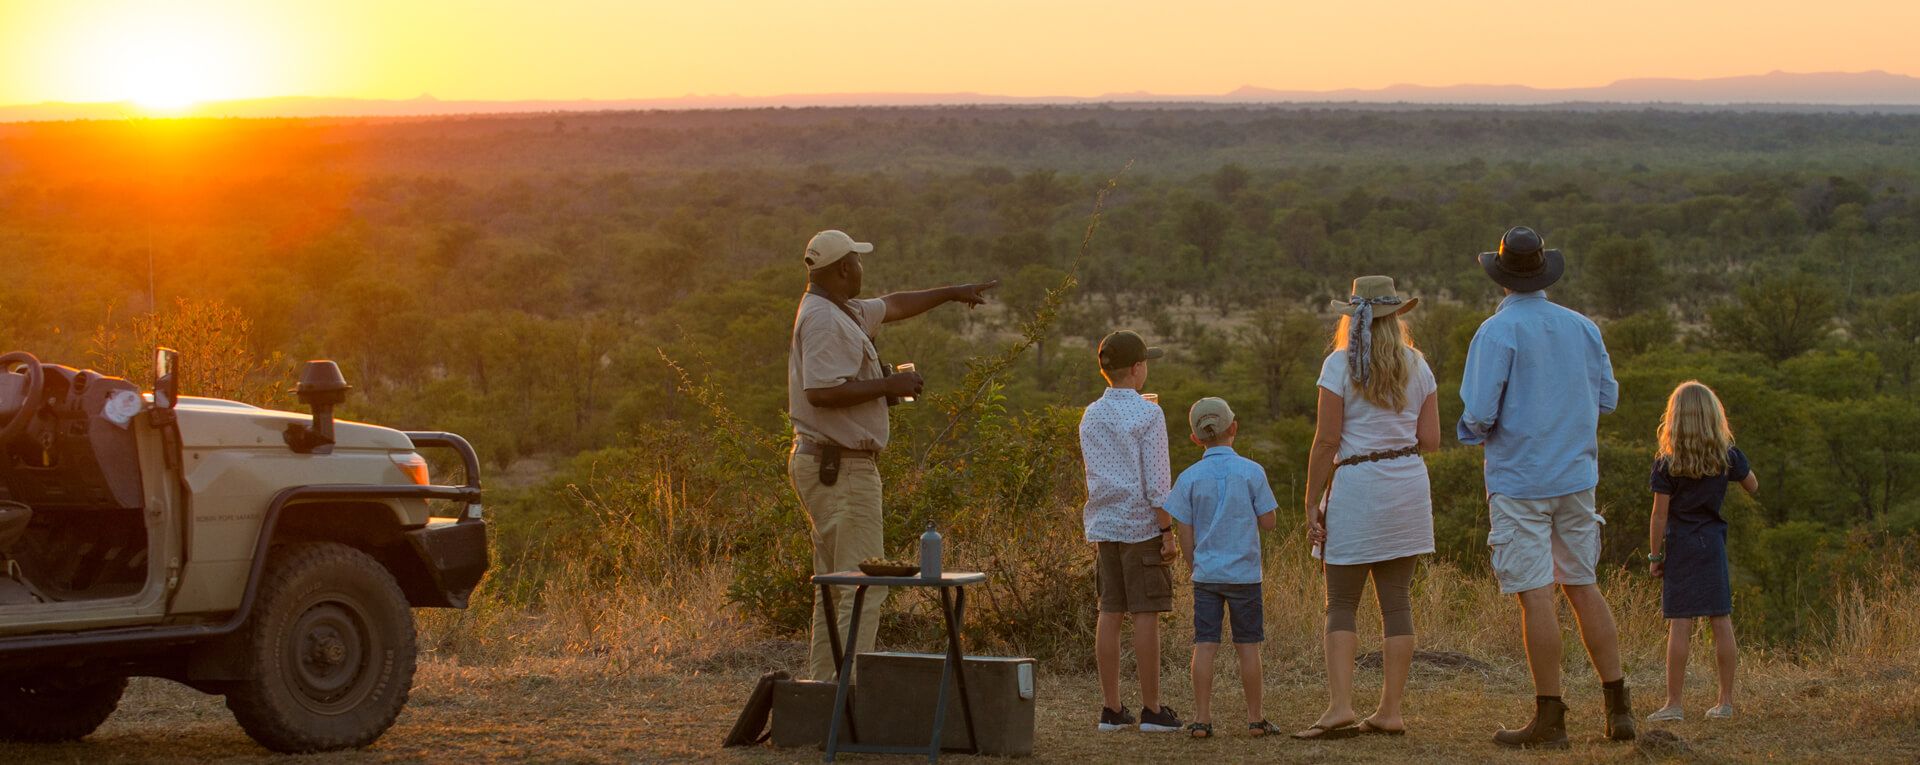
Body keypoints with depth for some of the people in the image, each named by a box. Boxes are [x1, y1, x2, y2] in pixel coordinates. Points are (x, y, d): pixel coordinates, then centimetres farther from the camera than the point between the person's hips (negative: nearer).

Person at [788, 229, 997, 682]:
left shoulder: (844, 313, 16)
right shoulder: (824, 320, -16)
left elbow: (892, 306, 33)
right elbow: (822, 391, -27)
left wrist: (951, 294, 37)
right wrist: (889, 386, -18)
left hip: (826, 466, 11)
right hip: (840, 468, -11)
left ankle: (823, 684, 15)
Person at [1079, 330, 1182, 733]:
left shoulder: (1091, 416, 10)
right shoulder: (1148, 415, -10)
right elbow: (1156, 481, -12)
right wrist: (1168, 530, -9)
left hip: (1104, 527, 6)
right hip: (1141, 525, -6)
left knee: (1110, 612, 6)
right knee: (1146, 614, -4)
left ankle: (1111, 708, 7)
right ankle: (1151, 709, -2)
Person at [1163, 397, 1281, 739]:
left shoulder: (1189, 478, -2)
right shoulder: (1252, 472, -6)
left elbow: (1185, 535, 0)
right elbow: (1267, 521, -3)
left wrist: (1194, 569, 12)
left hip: (1206, 573, 1)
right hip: (1244, 574, -1)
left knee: (1204, 646, 2)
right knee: (1248, 646, 6)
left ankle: (1202, 718, 0)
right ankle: (1255, 718, 10)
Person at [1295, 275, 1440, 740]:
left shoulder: (1340, 365, -6)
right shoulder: (1417, 366, 6)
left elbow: (1326, 441, -10)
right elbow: (1430, 439, 4)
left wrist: (1312, 503, -4)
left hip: (1356, 488, -4)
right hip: (1409, 488, 4)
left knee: (1341, 605, 0)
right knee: (1396, 601, 7)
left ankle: (1340, 705, -15)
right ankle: (1390, 711, 6)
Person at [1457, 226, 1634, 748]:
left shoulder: (1496, 333, -12)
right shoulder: (1581, 328, 5)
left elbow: (1479, 413, -17)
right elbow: (1607, 398, 13)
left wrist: (1470, 432, 6)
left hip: (1519, 479, -6)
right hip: (1576, 476, 6)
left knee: (1535, 596, -5)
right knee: (1584, 588, 13)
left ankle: (1550, 719, -5)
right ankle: (1618, 710, 12)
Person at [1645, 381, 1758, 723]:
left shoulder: (1667, 464, -9)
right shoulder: (1728, 456, -1)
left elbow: (1659, 514, -8)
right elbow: (1753, 487, 16)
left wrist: (1655, 556, 0)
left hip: (1679, 545, -3)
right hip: (1713, 544, 3)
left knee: (1679, 625, -4)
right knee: (1721, 622, 7)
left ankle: (1674, 704, -4)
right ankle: (1726, 701, 11)